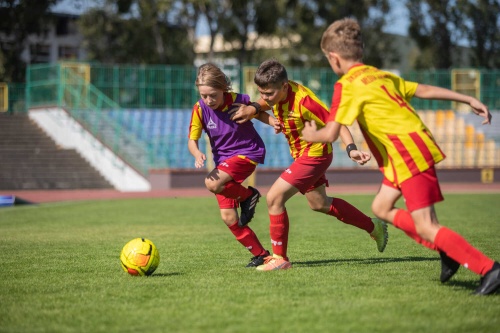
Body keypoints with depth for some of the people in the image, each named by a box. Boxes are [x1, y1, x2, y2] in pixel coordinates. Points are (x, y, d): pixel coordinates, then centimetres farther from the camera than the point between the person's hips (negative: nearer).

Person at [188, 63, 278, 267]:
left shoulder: (238, 101, -18)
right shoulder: (200, 109, -11)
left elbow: (259, 113, 0)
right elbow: (192, 140, -6)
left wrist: (275, 123, -20)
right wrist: (197, 154, -29)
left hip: (248, 153, -5)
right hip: (223, 160, 5)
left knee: (212, 183, -31)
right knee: (228, 217, -1)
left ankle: (248, 195, -3)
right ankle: (261, 255, 11)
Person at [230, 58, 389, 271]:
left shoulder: (302, 100, -31)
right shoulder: (276, 92, -9)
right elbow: (265, 102, 15)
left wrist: (351, 148, -41)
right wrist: (252, 109, -7)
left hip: (315, 154, -10)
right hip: (301, 154, 10)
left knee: (274, 197, -17)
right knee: (318, 203, 25)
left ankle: (279, 258, -6)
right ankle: (374, 227, 40)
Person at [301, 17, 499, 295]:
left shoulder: (347, 85, -9)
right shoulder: (383, 76, 16)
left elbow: (331, 134, -15)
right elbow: (424, 90, 18)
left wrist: (311, 135, 8)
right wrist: (469, 100, 21)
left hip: (407, 155, -9)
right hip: (418, 144, 9)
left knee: (425, 227, -9)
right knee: (381, 207, 18)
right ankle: (446, 250, 15)